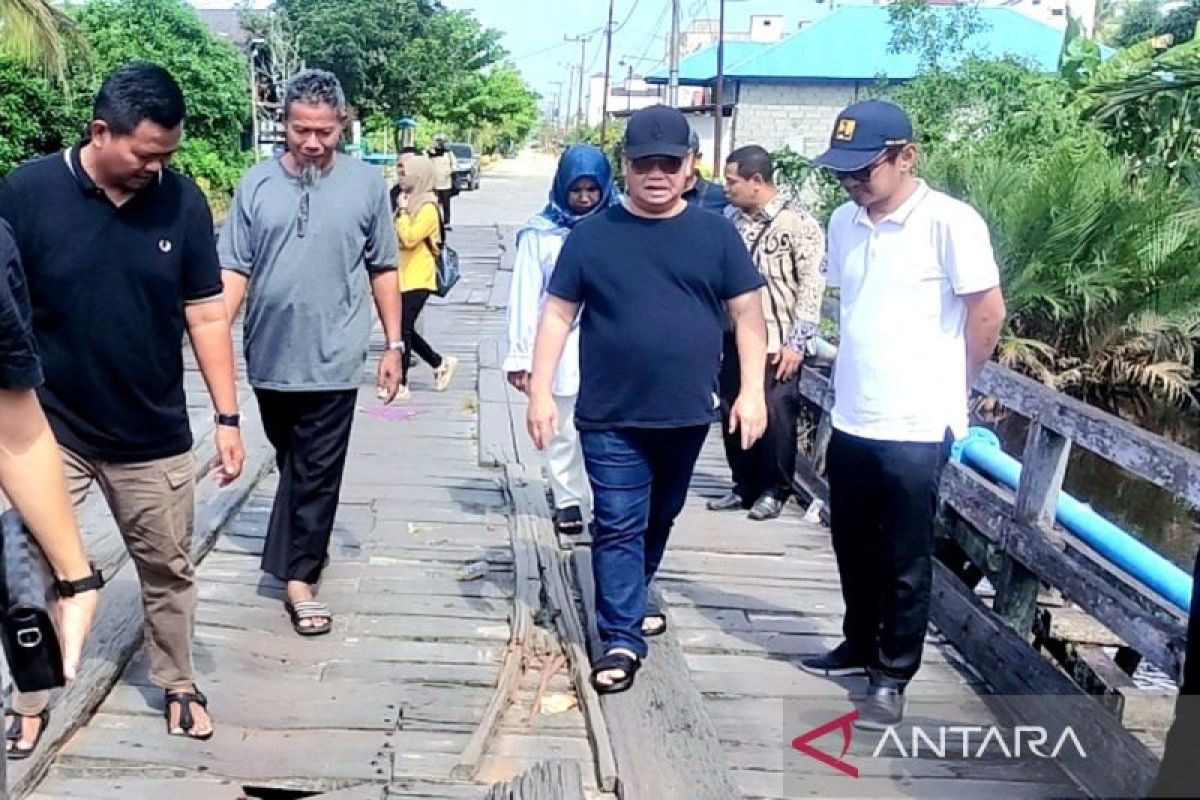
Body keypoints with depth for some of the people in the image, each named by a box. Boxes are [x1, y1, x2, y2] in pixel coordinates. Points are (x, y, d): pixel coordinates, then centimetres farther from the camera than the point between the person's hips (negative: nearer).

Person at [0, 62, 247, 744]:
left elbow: (207, 317, -1)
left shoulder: (183, 202, -7)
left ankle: (178, 685, 35)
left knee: (169, 571, 15)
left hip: (156, 437, 1)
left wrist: (228, 417, -2)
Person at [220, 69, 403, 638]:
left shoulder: (366, 183, -3)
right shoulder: (256, 184, 0)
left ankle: (298, 576, 9)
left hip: (332, 358, -3)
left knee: (317, 473, 1)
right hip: (270, 355, 3)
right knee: (291, 464, 19)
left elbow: (383, 270, 2)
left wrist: (393, 344, 2)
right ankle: (307, 545, 40)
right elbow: (235, 270, 1)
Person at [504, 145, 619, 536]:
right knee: (562, 430, 10)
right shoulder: (541, 233, 0)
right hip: (557, 347, 0)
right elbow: (525, 296, 0)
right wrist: (520, 355, -3)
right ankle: (567, 500, 24)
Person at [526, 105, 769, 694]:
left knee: (659, 519, 19)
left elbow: (747, 313, 4)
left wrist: (752, 391, -3)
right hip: (611, 418, -2)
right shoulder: (591, 235, -1)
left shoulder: (715, 233, 1)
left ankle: (628, 601, 41)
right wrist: (540, 393, -4)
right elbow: (557, 315, 1)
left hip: (687, 415, 3)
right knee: (618, 527, -1)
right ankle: (622, 639, 6)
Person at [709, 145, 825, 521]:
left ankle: (775, 491, 16)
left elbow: (811, 286, -12)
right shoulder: (730, 219, 9)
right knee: (734, 416, 10)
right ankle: (745, 486, 25)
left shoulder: (798, 224, -10)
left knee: (775, 419, 0)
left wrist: (797, 343, -15)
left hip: (776, 344, -6)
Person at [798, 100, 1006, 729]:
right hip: (851, 418, 6)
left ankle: (893, 675, 21)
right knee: (853, 547, 19)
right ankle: (861, 644, 38)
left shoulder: (949, 222, -14)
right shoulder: (844, 223, 5)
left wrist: (948, 389, 1)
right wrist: (857, 375, 13)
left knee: (905, 561, 7)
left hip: (915, 425, -6)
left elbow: (987, 311, -9)